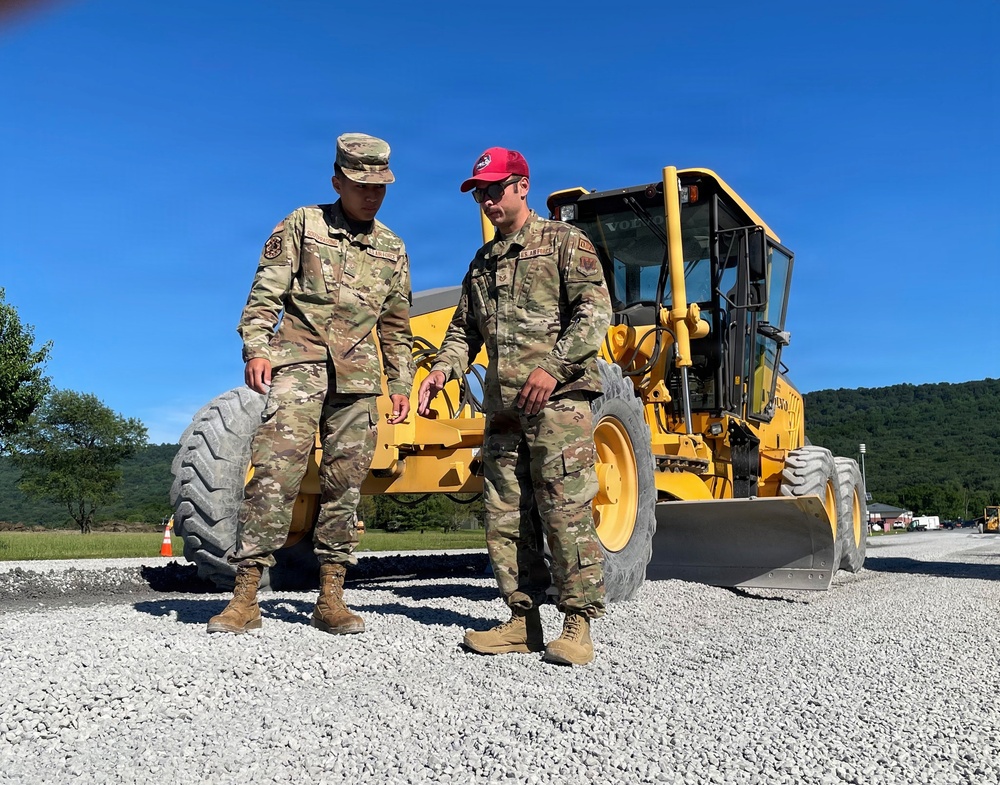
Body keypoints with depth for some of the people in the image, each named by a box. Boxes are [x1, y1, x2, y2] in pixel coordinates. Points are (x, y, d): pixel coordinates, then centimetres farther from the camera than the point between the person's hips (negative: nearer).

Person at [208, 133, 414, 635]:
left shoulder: (392, 250, 17)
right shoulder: (302, 226, 6)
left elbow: (395, 327, 20)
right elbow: (265, 294, 0)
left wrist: (401, 384, 14)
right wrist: (255, 348, -14)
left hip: (358, 376, 4)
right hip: (299, 362, -3)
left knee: (344, 485, 3)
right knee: (274, 473, -14)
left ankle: (330, 599, 10)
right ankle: (245, 598, -9)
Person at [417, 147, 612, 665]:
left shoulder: (563, 242, 4)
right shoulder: (483, 263, 24)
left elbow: (595, 311, -7)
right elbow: (465, 330, 24)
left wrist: (554, 368, -19)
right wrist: (443, 370, 4)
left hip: (559, 398, -6)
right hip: (503, 407, 7)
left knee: (565, 511, -9)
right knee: (506, 518, 5)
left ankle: (578, 623, 1)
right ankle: (524, 620, 15)